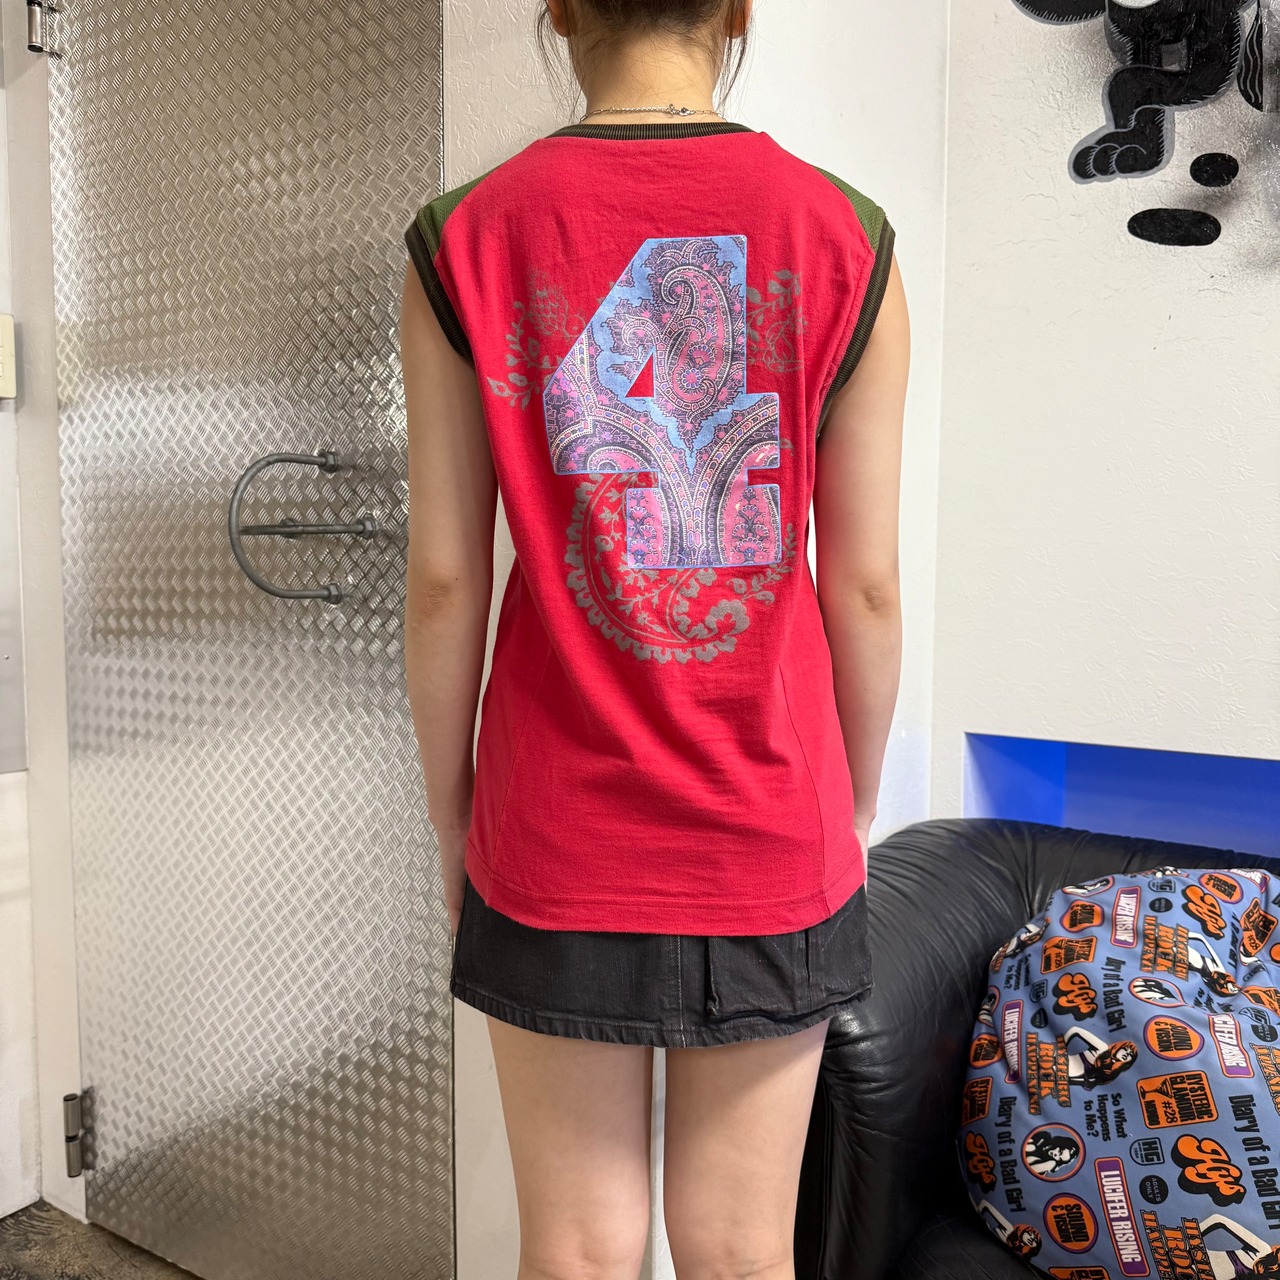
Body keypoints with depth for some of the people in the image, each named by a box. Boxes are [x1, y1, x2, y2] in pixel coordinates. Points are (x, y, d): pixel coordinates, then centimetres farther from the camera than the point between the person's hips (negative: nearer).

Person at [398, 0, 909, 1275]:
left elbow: (444, 582, -4)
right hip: (775, 839, 1)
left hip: (557, 846, 0)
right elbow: (865, 587, -2)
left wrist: (451, 820, 8)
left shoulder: (462, 240, -3)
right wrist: (852, 809, 11)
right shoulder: (848, 238, -2)